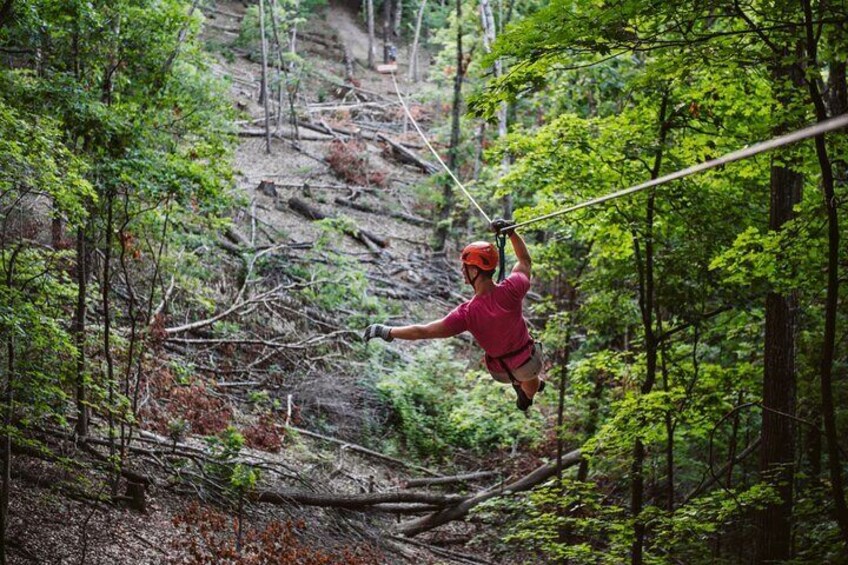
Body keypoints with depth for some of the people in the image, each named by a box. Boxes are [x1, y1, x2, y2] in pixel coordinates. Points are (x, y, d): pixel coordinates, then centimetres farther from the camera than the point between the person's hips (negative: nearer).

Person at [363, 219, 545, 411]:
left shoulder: (467, 313, -32)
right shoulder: (511, 289, -29)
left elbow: (423, 331, -26)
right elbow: (525, 260, -6)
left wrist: (386, 332, -17)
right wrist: (510, 231, -1)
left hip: (502, 371, -1)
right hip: (527, 361, 1)